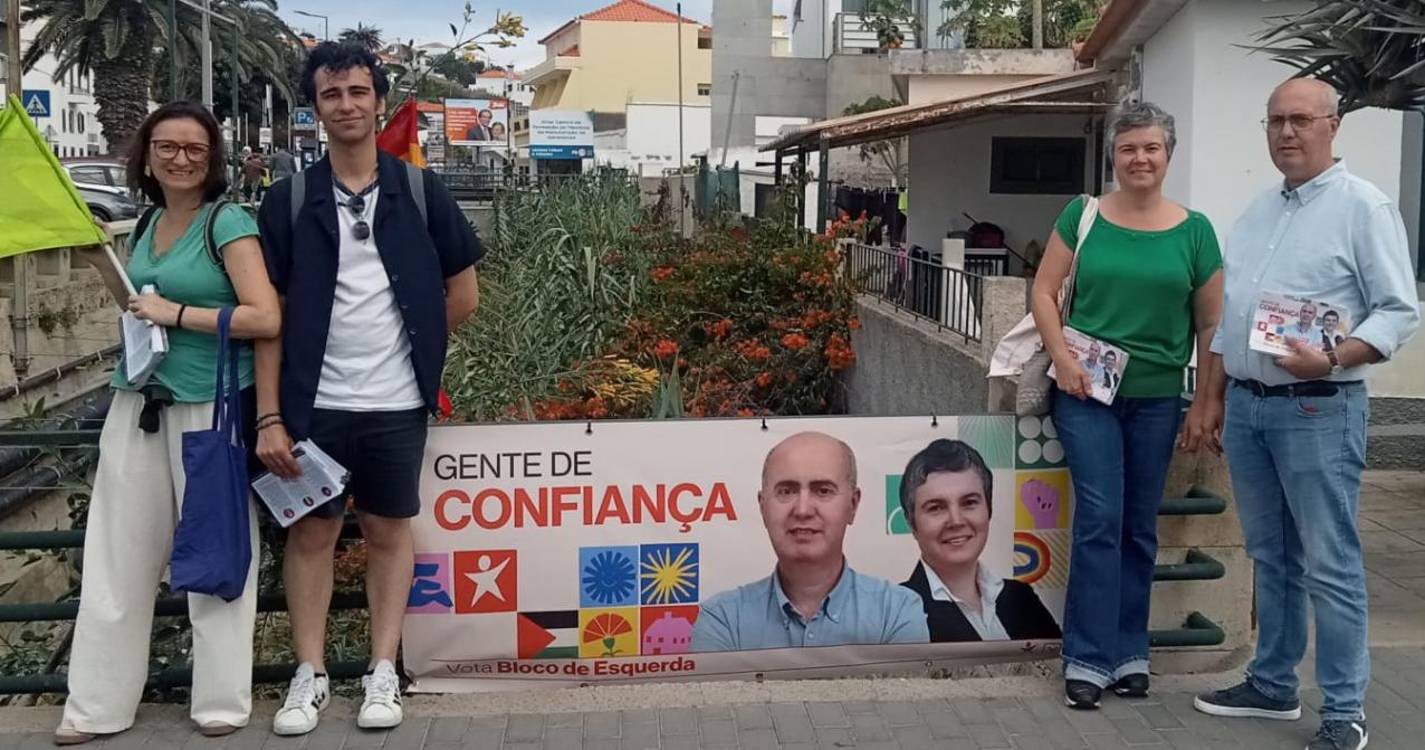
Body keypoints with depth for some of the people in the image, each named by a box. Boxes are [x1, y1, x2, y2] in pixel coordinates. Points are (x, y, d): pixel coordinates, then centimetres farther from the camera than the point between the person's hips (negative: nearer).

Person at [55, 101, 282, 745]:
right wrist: (100, 262, 14)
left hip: (209, 407, -6)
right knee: (119, 554, 9)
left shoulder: (228, 223, -9)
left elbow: (265, 319, -19)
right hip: (139, 403, 7)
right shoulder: (149, 223, 12)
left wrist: (175, 313, -16)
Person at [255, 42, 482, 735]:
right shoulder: (289, 200, 1)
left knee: (388, 531, 8)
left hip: (396, 403, 0)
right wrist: (269, 417, -6)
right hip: (314, 402, 0)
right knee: (310, 533, 6)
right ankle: (310, 675, 18)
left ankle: (383, 672, 18)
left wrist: (411, 341, 9)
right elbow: (271, 314, -1)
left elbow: (462, 295, 10)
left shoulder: (419, 191, 2)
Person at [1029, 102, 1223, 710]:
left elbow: (1211, 323, 5)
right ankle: (1088, 658, 2)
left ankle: (1130, 651, 23)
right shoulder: (1083, 216, 1)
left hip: (1157, 396, 2)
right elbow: (1043, 292, 2)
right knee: (1099, 518, -6)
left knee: (1140, 527, 10)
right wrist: (1063, 358, -11)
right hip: (1087, 389, -1)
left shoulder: (1193, 230, 2)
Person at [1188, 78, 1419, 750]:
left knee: (1328, 565, -3)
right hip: (1245, 405, 7)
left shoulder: (1363, 206, -6)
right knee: (1270, 555, 15)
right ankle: (1272, 684, 26)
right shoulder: (1257, 211, 15)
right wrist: (1212, 399, 17)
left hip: (1316, 409, -7)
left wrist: (1333, 359, -25)